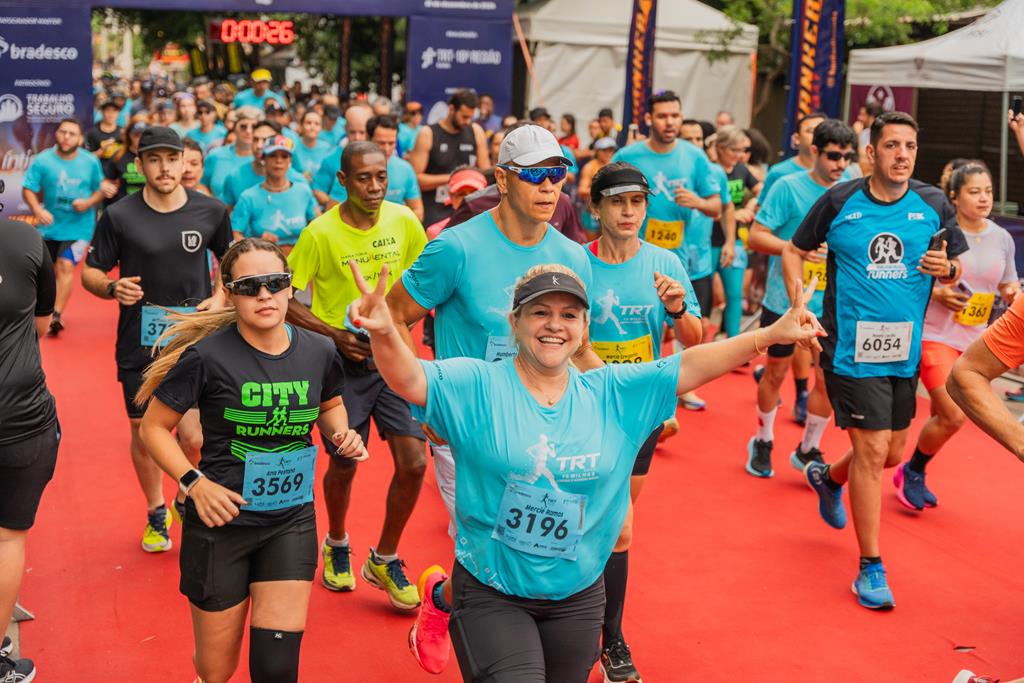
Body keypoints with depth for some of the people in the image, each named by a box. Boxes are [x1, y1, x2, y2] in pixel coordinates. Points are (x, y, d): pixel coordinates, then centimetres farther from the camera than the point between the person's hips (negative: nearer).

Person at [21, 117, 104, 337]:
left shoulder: (91, 162, -5)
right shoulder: (42, 160, -8)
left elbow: (100, 190, 4)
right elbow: (28, 189, -9)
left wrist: (89, 202, -16)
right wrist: (37, 210, -26)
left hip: (78, 227, -2)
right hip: (50, 226, 2)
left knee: (66, 266, -18)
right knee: (50, 269, 16)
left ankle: (56, 315, -19)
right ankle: (47, 311, 36)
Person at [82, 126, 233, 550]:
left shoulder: (211, 211, -2)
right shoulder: (119, 216, -6)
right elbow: (90, 272, 2)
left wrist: (220, 297, -3)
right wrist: (112, 288, -19)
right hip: (139, 343, 0)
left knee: (193, 436, -9)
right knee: (143, 432, 11)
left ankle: (189, 500, 23)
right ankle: (156, 514, 34)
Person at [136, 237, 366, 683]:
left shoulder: (318, 352, -4)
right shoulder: (207, 357, -15)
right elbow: (154, 428, -4)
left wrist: (342, 433, -4)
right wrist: (195, 482, -18)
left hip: (292, 521, 2)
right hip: (222, 520, -2)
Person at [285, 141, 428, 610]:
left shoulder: (403, 221, -5)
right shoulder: (321, 233, -14)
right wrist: (335, 334, -18)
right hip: (343, 361, -3)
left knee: (413, 463, -4)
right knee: (344, 465, 9)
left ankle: (384, 560, 19)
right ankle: (336, 545, 40)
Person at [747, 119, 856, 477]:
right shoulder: (788, 187, -9)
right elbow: (756, 236, -11)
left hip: (830, 306, 3)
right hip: (784, 302, -3)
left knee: (829, 379, 2)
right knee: (776, 372, 12)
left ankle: (808, 450, 22)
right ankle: (762, 442, 33)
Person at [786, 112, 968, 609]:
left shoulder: (934, 205, 1)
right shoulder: (839, 202, -5)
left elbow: (956, 270, 10)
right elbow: (794, 252, 7)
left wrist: (947, 269, -13)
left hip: (904, 349, 4)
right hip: (852, 347, -4)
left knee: (893, 452, 15)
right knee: (873, 449, -7)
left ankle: (828, 477, 48)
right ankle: (870, 567, 5)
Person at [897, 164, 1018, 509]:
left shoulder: (1002, 238, 4)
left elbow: (1009, 286, 14)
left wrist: (1014, 293, -9)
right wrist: (936, 292, -23)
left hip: (973, 341, 6)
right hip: (934, 335, -6)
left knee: (942, 416, 12)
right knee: (953, 417, -13)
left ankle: (914, 476, 33)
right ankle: (911, 472, 11)